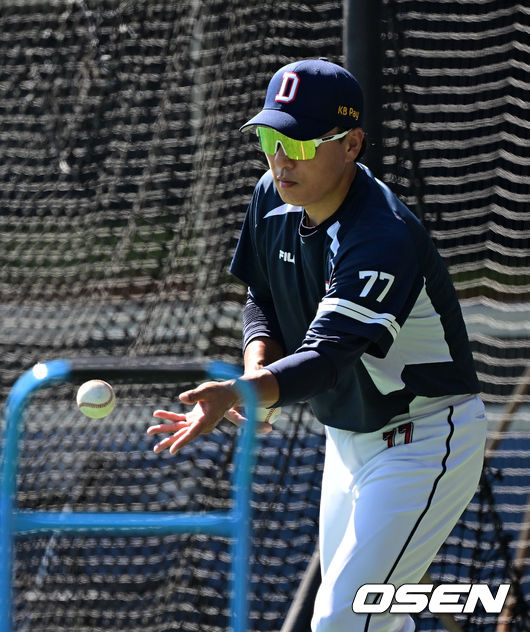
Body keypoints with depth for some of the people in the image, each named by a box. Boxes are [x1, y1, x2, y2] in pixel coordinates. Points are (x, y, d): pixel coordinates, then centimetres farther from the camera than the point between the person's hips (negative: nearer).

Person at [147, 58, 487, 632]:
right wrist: (257, 367, -11)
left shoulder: (384, 238, -30)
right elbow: (262, 298, 11)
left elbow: (327, 357, -40)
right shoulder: (273, 199, -4)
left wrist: (238, 393, -57)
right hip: (347, 437, 9)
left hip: (425, 444, -9)